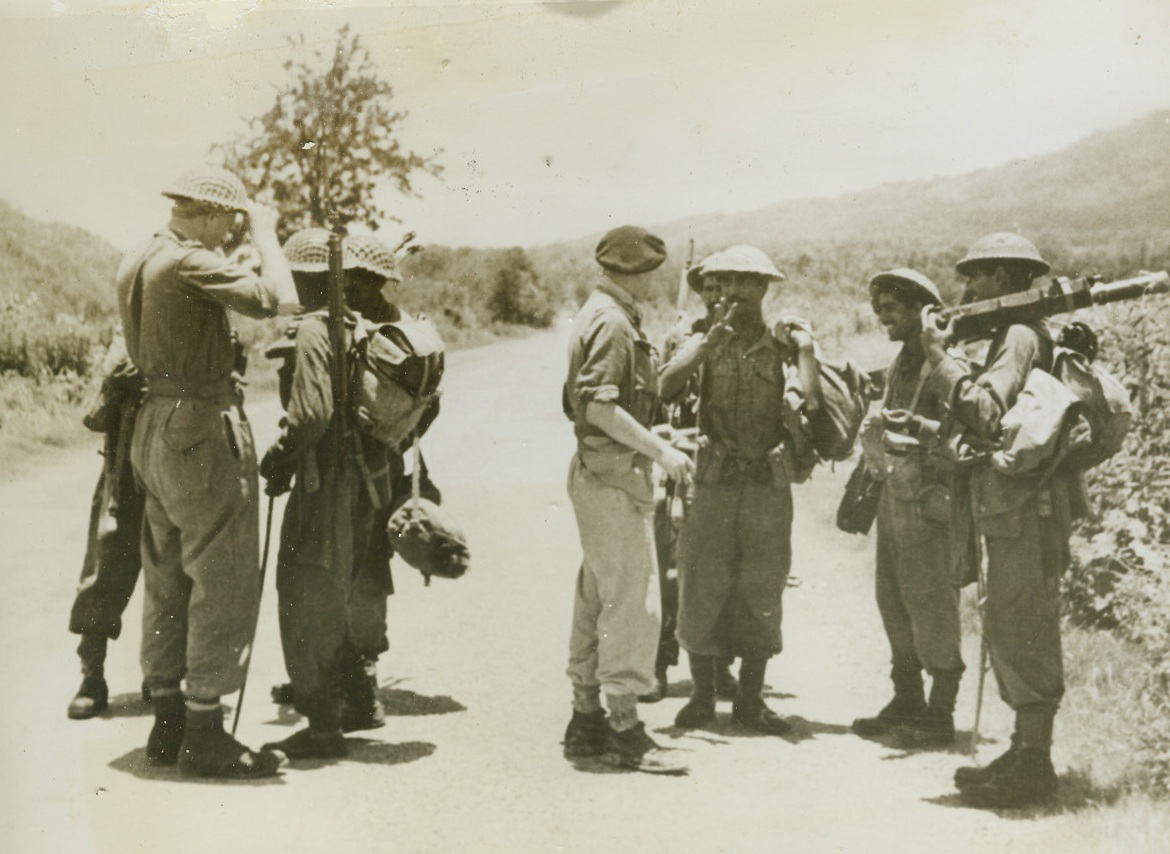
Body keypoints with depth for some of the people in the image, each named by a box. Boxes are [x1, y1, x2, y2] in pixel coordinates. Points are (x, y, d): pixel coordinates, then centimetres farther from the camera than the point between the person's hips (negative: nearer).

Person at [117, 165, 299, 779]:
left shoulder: (135, 264, 13)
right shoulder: (189, 262, -16)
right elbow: (276, 299, -23)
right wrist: (265, 235, -8)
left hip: (155, 425, 10)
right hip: (204, 431, -10)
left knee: (167, 585, 14)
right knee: (224, 585, -4)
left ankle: (167, 725, 21)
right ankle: (204, 736, -2)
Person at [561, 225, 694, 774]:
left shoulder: (600, 316, 17)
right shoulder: (611, 322, -15)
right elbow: (600, 405, -23)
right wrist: (659, 450, -21)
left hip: (597, 475, 11)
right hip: (615, 476, -11)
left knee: (596, 601, 13)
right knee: (633, 602, -8)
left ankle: (586, 720, 20)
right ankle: (624, 730, -5)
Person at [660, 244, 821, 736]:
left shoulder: (782, 343, 6)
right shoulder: (709, 341, 5)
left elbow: (812, 402, -8)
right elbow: (664, 387, -13)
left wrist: (805, 348, -11)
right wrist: (712, 340, -15)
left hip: (768, 481, 1)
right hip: (715, 479, -1)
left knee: (762, 593, 5)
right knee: (702, 588, 1)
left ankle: (750, 699, 15)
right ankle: (702, 695, 14)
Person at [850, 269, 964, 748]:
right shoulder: (900, 366, 17)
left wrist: (919, 427, -31)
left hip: (930, 498, -9)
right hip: (894, 495, 9)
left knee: (932, 605, -5)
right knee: (892, 600, 13)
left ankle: (941, 713, 2)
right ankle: (906, 701, 24)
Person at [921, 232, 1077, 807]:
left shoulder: (1020, 333, -10)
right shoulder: (1008, 335, 21)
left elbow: (986, 414, -22)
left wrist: (940, 359, -15)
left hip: (1025, 509, -10)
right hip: (1007, 508, 10)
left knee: (1021, 635, -8)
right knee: (1009, 635, 12)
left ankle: (1032, 765, -4)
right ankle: (1024, 754, 18)